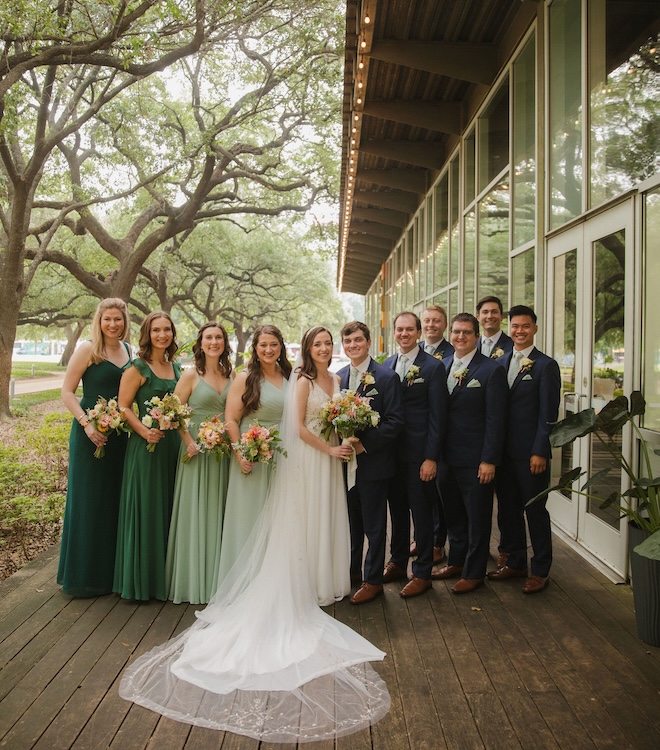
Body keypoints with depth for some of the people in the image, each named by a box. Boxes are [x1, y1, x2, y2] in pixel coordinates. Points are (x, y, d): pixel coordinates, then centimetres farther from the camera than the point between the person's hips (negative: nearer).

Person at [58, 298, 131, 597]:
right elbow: (67, 391, -9)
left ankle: (109, 570, 27)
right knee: (88, 500, 2)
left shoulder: (128, 350, 8)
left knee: (115, 499, 13)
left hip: (120, 434, 6)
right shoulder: (88, 349, -8)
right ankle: (84, 575, 17)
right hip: (91, 434, -6)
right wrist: (86, 424, -19)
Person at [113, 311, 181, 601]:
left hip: (173, 444, 6)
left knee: (168, 509, 12)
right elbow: (123, 406, -10)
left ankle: (164, 576, 25)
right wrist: (144, 431, -22)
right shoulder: (138, 368, -7)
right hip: (146, 446, -6)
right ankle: (141, 578, 14)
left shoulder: (176, 367, 12)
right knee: (146, 509, 0)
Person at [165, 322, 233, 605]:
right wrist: (189, 442, -15)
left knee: (218, 513, 11)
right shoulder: (191, 375, -4)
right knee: (195, 512, 2)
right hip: (197, 450, -4)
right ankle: (193, 581, 15)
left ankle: (217, 579, 24)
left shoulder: (231, 376, 8)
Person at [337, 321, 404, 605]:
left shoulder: (387, 377, -10)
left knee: (373, 525, 6)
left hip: (372, 462, -5)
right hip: (346, 462, 5)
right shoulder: (339, 377, 8)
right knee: (350, 521, 18)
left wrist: (364, 443, -20)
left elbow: (395, 421, -14)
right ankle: (351, 570, 33)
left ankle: (373, 580, 19)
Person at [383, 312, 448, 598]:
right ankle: (397, 563, 32)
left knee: (421, 512, 5)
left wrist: (431, 457, -14)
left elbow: (437, 416, -10)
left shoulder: (433, 367, -8)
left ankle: (422, 573, 17)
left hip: (418, 453, -5)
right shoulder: (386, 365, 9)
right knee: (397, 510, 16)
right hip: (391, 452, 5)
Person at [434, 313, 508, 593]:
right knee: (453, 514, 18)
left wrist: (489, 460, -15)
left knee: (477, 517, 8)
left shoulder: (491, 370, -10)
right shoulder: (442, 365, 8)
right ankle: (456, 561, 35)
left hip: (475, 460, -5)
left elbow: (496, 420, -12)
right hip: (447, 455, 6)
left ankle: (474, 572, 22)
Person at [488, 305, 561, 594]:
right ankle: (514, 562, 28)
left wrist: (539, 452, -14)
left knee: (535, 510, 5)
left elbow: (548, 414, -10)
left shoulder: (545, 365, -7)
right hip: (503, 449, 6)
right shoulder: (502, 362, 11)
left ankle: (540, 570, 18)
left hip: (530, 452, -6)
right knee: (508, 508, 13)